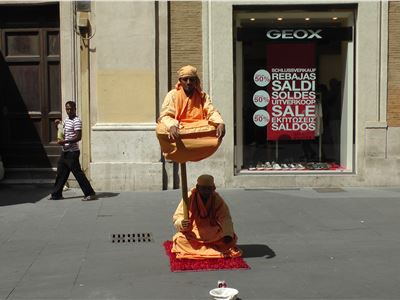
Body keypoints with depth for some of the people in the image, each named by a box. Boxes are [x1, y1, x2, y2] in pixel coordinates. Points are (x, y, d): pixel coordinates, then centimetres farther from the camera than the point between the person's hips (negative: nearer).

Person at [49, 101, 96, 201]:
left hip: (72, 152, -9)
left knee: (78, 173, -7)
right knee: (61, 173, 13)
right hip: (65, 151, 9)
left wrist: (64, 141, -24)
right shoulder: (66, 120, 15)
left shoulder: (77, 121, -13)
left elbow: (78, 137, -20)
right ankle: (56, 194, 23)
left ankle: (90, 193, -3)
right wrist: (57, 125, 10)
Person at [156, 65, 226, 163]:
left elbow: (212, 112, 0)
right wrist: (172, 126, -32)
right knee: (161, 130, -32)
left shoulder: (202, 96, 10)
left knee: (216, 129, -26)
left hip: (199, 130, 2)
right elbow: (165, 115, -9)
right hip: (177, 130, -2)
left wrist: (220, 123, -24)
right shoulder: (172, 95, 2)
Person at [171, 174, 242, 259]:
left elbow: (225, 218, -16)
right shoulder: (190, 197, -14)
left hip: (213, 234, 2)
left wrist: (228, 234, -35)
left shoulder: (217, 200, -9)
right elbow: (177, 217, -13)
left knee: (231, 239, -21)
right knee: (180, 239, -29)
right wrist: (182, 223, -37)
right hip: (193, 234, -2)